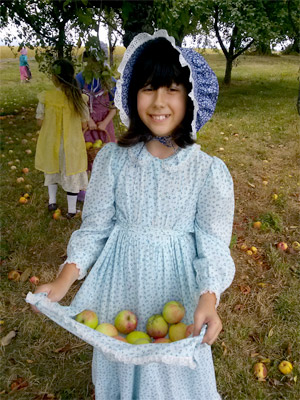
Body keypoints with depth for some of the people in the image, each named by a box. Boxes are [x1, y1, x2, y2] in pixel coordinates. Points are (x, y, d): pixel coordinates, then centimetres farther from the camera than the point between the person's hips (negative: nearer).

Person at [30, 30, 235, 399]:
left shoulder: (209, 170, -14)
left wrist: (207, 298, -29)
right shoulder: (112, 158, -10)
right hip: (121, 285, 2)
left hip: (176, 288, -1)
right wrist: (63, 280, -14)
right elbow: (95, 226, -4)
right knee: (120, 369, 25)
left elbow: (213, 244, -12)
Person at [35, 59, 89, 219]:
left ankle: (52, 202, 38)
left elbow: (40, 121, -7)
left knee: (52, 169, 26)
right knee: (71, 174, 14)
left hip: (50, 143, 1)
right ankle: (71, 210, 25)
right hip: (72, 145, -1)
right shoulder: (79, 98, -15)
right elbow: (84, 125, -8)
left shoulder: (45, 97, -16)